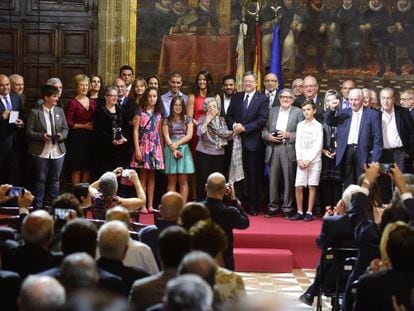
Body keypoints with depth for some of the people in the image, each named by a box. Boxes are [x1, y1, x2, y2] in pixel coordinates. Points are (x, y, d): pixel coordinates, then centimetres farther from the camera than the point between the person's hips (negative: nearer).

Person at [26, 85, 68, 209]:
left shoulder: (60, 111, 6)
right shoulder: (35, 112, -6)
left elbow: (65, 129, 11)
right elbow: (29, 131, -7)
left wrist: (62, 135, -11)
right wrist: (41, 136, -22)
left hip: (57, 151, 4)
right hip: (41, 152, -4)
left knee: (55, 180, 12)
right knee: (40, 180, 3)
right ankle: (37, 207, 12)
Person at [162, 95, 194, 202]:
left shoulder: (188, 119, 11)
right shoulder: (167, 120, 9)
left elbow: (189, 135, 2)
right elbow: (166, 137, -1)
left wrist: (177, 143, -11)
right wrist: (173, 149, -14)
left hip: (184, 149, 1)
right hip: (170, 150, -1)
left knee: (183, 181, -2)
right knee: (172, 181, -2)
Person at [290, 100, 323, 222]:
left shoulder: (318, 126, 0)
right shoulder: (300, 125, 10)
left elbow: (319, 145, -5)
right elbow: (298, 143, 8)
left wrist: (309, 160, -11)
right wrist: (299, 159, -4)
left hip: (314, 160, -3)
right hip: (301, 160, 3)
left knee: (312, 186, -1)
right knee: (298, 187, -2)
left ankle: (309, 213, 2)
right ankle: (300, 212, 5)